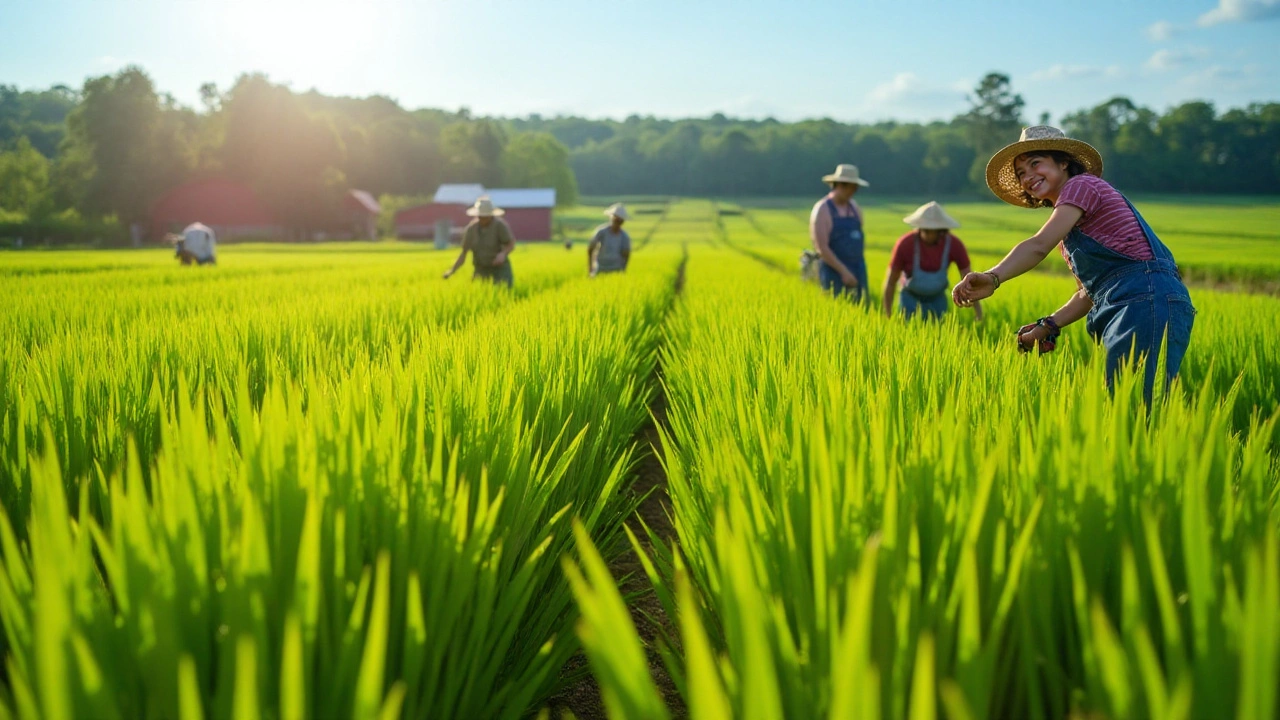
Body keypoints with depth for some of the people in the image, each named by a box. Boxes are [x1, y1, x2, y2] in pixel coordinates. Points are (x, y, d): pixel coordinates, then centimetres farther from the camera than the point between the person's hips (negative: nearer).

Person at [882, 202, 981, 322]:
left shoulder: (955, 245, -25)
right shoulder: (905, 243, -30)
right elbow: (890, 281, -19)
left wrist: (979, 317, -18)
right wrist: (888, 318, -17)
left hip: (937, 299, 2)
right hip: (911, 298, -2)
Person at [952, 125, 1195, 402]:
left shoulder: (1081, 184, 0)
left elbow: (1038, 246, -17)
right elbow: (1090, 291, 24)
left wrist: (992, 278, -31)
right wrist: (1048, 325, 10)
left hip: (1147, 303, -9)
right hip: (1123, 311, 9)